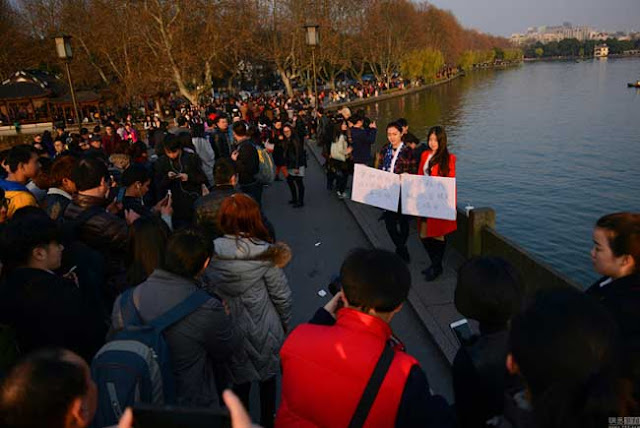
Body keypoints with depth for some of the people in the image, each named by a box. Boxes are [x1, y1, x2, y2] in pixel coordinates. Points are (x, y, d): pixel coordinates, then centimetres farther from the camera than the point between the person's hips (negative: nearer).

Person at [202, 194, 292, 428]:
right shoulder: (264, 253, -21)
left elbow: (206, 291, -4)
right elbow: (282, 295, -13)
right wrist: (285, 323, 5)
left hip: (229, 332, 2)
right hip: (262, 331, -2)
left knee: (240, 381, 23)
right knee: (267, 378, 23)